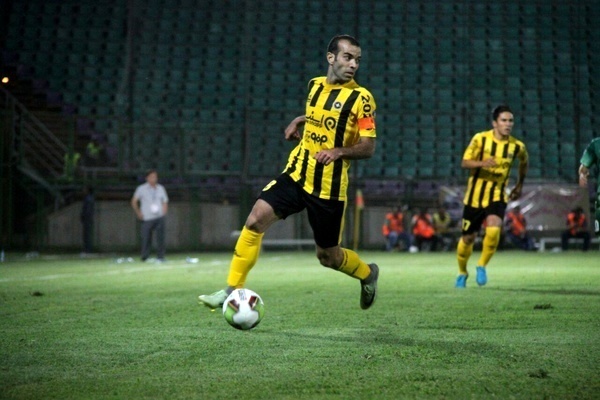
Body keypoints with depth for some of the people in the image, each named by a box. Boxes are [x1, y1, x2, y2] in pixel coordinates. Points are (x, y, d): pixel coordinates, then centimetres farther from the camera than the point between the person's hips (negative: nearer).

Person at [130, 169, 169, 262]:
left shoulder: (160, 188, 12)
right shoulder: (141, 188, 4)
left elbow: (165, 202, 19)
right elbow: (134, 201, 9)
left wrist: (163, 212, 4)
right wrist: (138, 213, 2)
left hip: (159, 217, 2)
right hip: (147, 218, -2)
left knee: (160, 238, -8)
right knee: (146, 238, -4)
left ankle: (160, 257, -4)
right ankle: (145, 257, 9)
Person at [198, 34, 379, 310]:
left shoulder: (360, 98, -9)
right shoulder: (315, 85, 8)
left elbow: (368, 147, -10)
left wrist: (339, 151, -26)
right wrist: (300, 120, 9)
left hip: (329, 187, -4)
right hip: (297, 174, 4)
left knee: (328, 257, 6)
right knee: (256, 219, -15)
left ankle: (368, 274, 38)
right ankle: (233, 289, -9)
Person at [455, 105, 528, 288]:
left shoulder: (517, 146, -3)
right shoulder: (480, 139, -9)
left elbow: (524, 162, 19)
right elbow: (465, 162, -9)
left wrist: (519, 185, 19)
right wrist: (482, 163, -28)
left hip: (498, 196, 1)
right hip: (475, 195, 0)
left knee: (493, 230, -26)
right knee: (468, 238, 7)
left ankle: (482, 266, -3)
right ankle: (462, 273, 32)